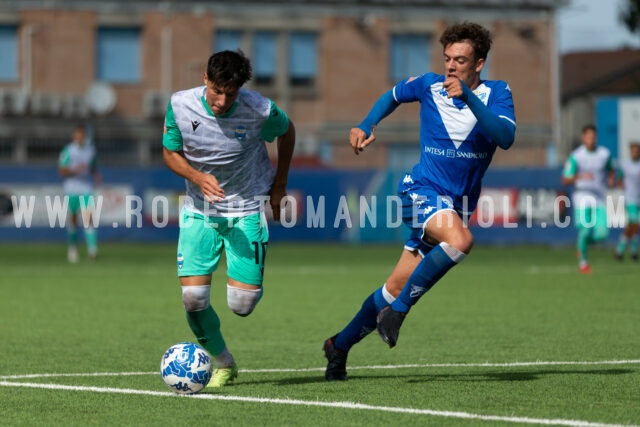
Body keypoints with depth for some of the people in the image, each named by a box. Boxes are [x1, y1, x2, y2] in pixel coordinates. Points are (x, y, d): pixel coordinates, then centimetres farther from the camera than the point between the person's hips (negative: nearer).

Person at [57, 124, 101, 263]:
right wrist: (75, 170, -22)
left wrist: (97, 176, 0)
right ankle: (72, 247, 26)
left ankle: (92, 248, -21)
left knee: (89, 217, -14)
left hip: (87, 190, 2)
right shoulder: (68, 151, -3)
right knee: (72, 219, 6)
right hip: (71, 190, -2)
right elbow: (61, 171, -7)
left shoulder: (91, 150, 9)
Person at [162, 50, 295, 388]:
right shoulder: (180, 105, -16)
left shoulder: (260, 110, -19)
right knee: (193, 298, -12)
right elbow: (171, 153, -1)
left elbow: (287, 131, 4)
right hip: (199, 210, 2)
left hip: (247, 208, -1)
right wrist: (198, 178, -20)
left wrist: (279, 184, 8)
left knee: (242, 304, -9)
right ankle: (223, 363, 14)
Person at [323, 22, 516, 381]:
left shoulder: (496, 93, -4)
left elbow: (506, 138, -23)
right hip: (422, 190, -2)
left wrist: (468, 97, -31)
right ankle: (397, 309, -20)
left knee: (399, 286, 4)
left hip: (458, 203, 2)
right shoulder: (429, 85, -2)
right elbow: (393, 96, 20)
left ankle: (340, 345, 23)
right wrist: (367, 126, 4)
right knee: (460, 240, -35)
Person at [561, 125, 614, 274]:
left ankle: (584, 243, 26)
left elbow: (610, 169, 24)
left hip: (600, 199, 3)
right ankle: (582, 261, 8)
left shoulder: (605, 154, 4)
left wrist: (610, 178, 3)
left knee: (602, 233, -8)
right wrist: (580, 176, -20)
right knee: (585, 230, -14)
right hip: (582, 198, -3)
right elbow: (565, 180, -4)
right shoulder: (576, 156, -6)